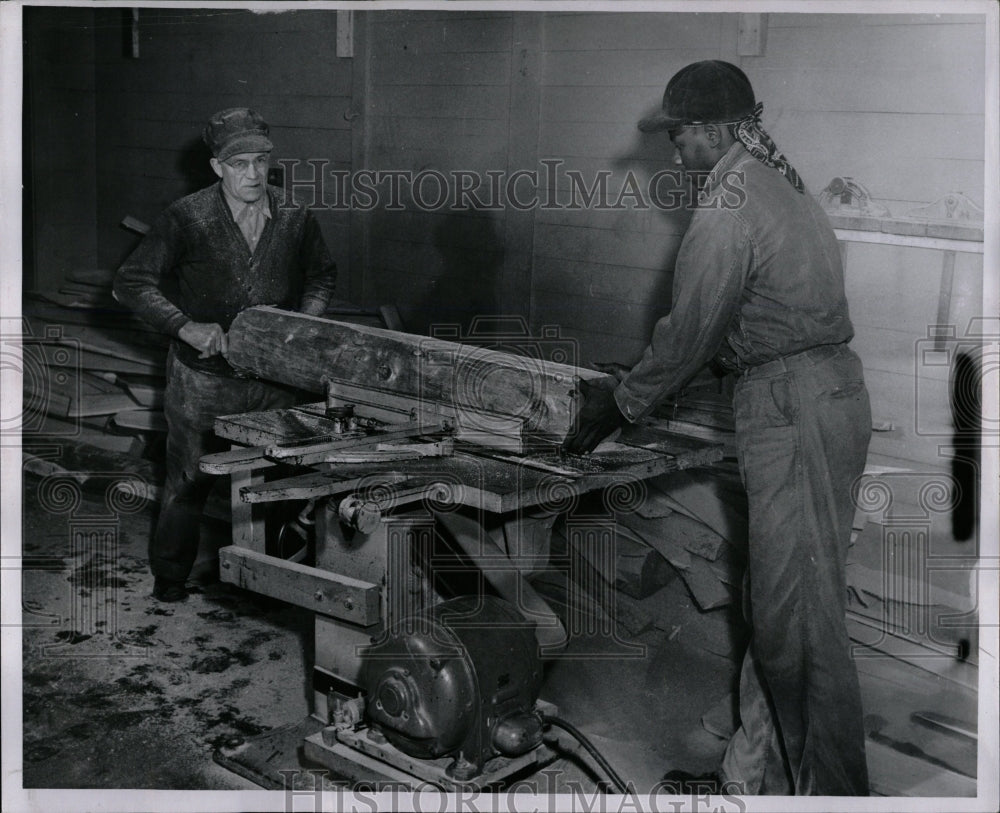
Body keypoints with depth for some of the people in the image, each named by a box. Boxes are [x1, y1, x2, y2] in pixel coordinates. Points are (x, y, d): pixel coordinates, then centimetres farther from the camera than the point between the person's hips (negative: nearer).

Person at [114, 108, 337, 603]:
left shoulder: (294, 219, -1)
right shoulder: (187, 219, -11)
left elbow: (321, 275, 17)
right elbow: (131, 283, -11)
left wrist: (306, 319, -1)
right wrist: (186, 326, -22)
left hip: (273, 379, 3)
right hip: (203, 378, -3)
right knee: (188, 482, 8)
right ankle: (169, 575, 28)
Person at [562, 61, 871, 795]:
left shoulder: (727, 208, -14)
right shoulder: (782, 183, 16)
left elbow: (688, 336, -11)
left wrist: (616, 407, 3)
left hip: (792, 409, -10)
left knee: (799, 621, -2)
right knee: (776, 604, 15)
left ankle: (834, 789, 8)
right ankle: (755, 777, 25)